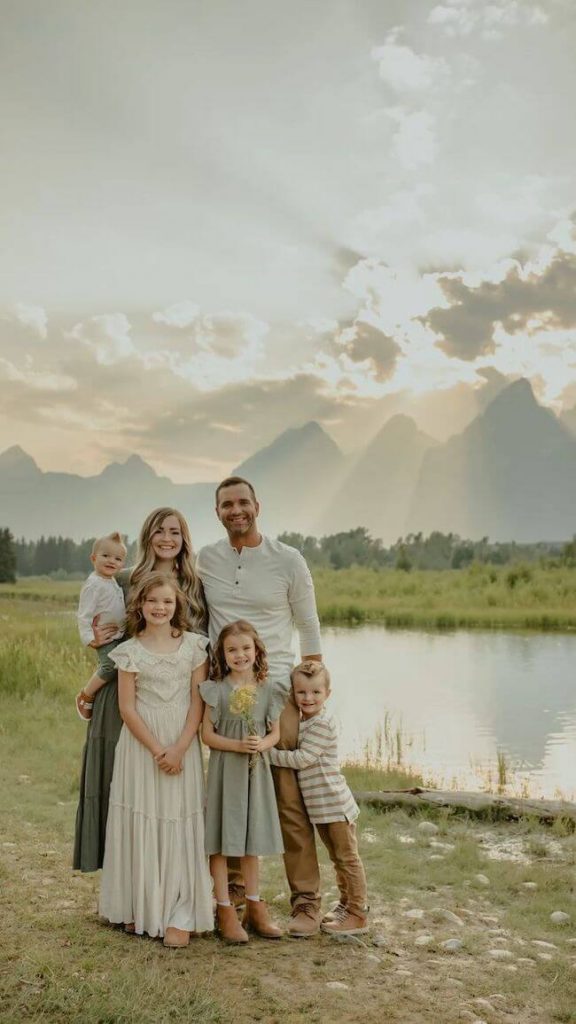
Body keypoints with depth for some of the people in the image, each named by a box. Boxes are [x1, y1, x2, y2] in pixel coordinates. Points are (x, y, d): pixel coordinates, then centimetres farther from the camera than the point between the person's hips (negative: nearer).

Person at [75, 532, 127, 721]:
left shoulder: (113, 581, 12)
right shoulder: (94, 584, -16)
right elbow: (84, 613, -18)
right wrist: (88, 637, -23)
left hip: (118, 635, 9)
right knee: (110, 665, -24)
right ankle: (85, 696, -7)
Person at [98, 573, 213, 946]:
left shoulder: (193, 645, 1)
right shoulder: (130, 650, -1)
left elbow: (198, 702, -2)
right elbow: (127, 708, -4)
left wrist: (179, 749, -12)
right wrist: (157, 750, -12)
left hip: (183, 746, 0)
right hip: (141, 744, 0)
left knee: (180, 824, 0)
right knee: (141, 822, 4)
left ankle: (180, 915, 6)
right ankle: (140, 909, 17)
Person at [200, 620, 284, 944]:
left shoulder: (267, 691, 2)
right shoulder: (216, 690, -7)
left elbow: (276, 733, 7)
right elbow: (207, 735, -7)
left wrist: (261, 744, -14)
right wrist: (238, 745, -20)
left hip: (256, 771, 3)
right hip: (224, 771, -3)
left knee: (252, 836, 13)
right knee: (222, 839, 1)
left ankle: (254, 906, 25)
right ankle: (225, 910, 11)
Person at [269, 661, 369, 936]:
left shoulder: (322, 725, -18)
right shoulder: (300, 722, 10)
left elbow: (302, 758, -21)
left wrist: (269, 754, -16)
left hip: (335, 804, -9)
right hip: (319, 806, 9)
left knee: (348, 857, 0)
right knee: (338, 859, 20)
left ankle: (358, 915, 7)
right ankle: (346, 905, 33)